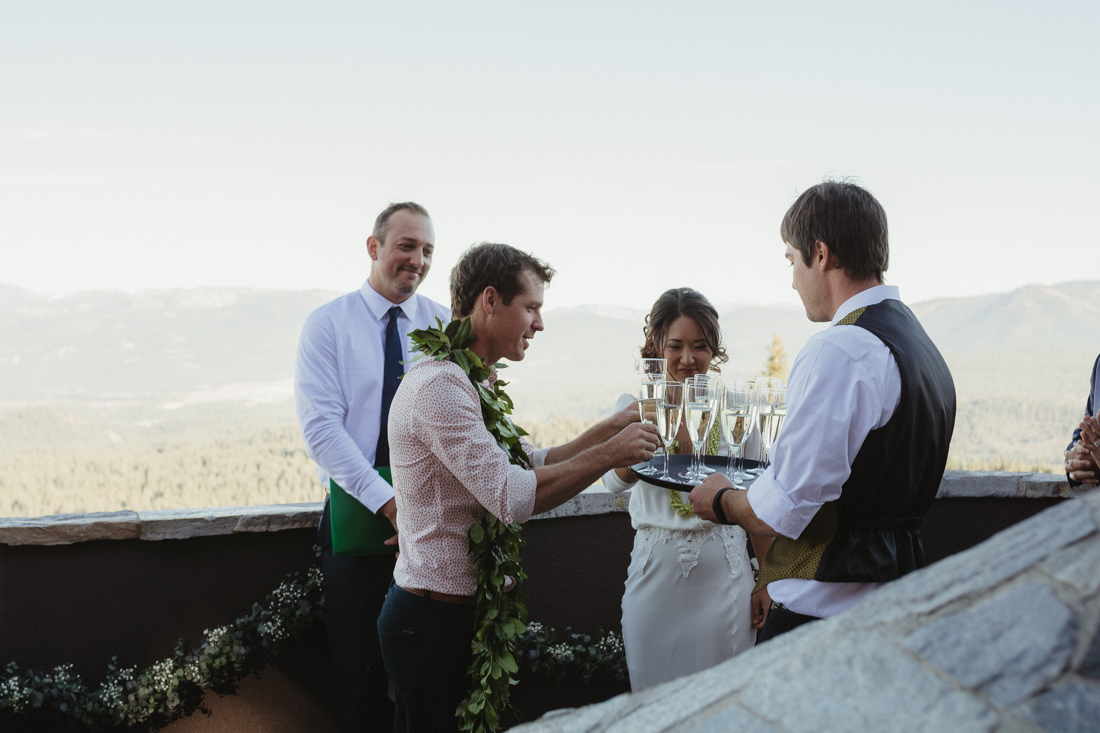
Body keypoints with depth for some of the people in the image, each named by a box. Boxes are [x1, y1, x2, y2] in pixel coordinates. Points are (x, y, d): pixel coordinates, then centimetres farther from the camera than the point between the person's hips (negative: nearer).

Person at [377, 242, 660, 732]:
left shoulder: (467, 383, 16)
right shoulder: (439, 385, -20)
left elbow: (532, 465, 16)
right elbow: (511, 496, -27)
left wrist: (611, 429, 9)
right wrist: (609, 455, -19)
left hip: (459, 612, 10)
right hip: (434, 619, -10)